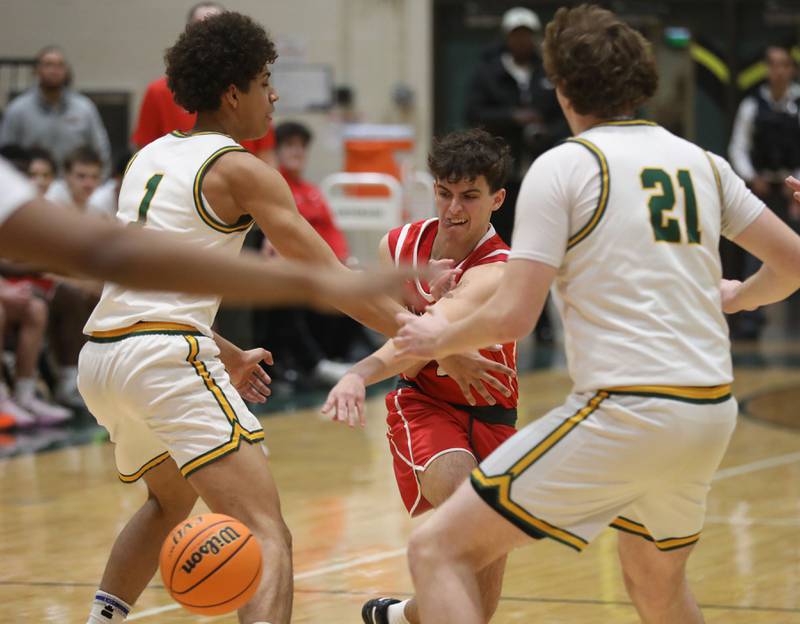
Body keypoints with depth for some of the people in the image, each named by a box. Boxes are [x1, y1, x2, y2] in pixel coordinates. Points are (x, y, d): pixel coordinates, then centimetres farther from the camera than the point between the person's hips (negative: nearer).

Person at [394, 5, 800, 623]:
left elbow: (512, 317, -11)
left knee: (439, 549, -3)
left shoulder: (563, 165, -5)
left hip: (624, 410, -7)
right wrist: (738, 296, 39)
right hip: (712, 410, 7)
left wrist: (440, 339, 9)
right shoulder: (702, 162, 12)